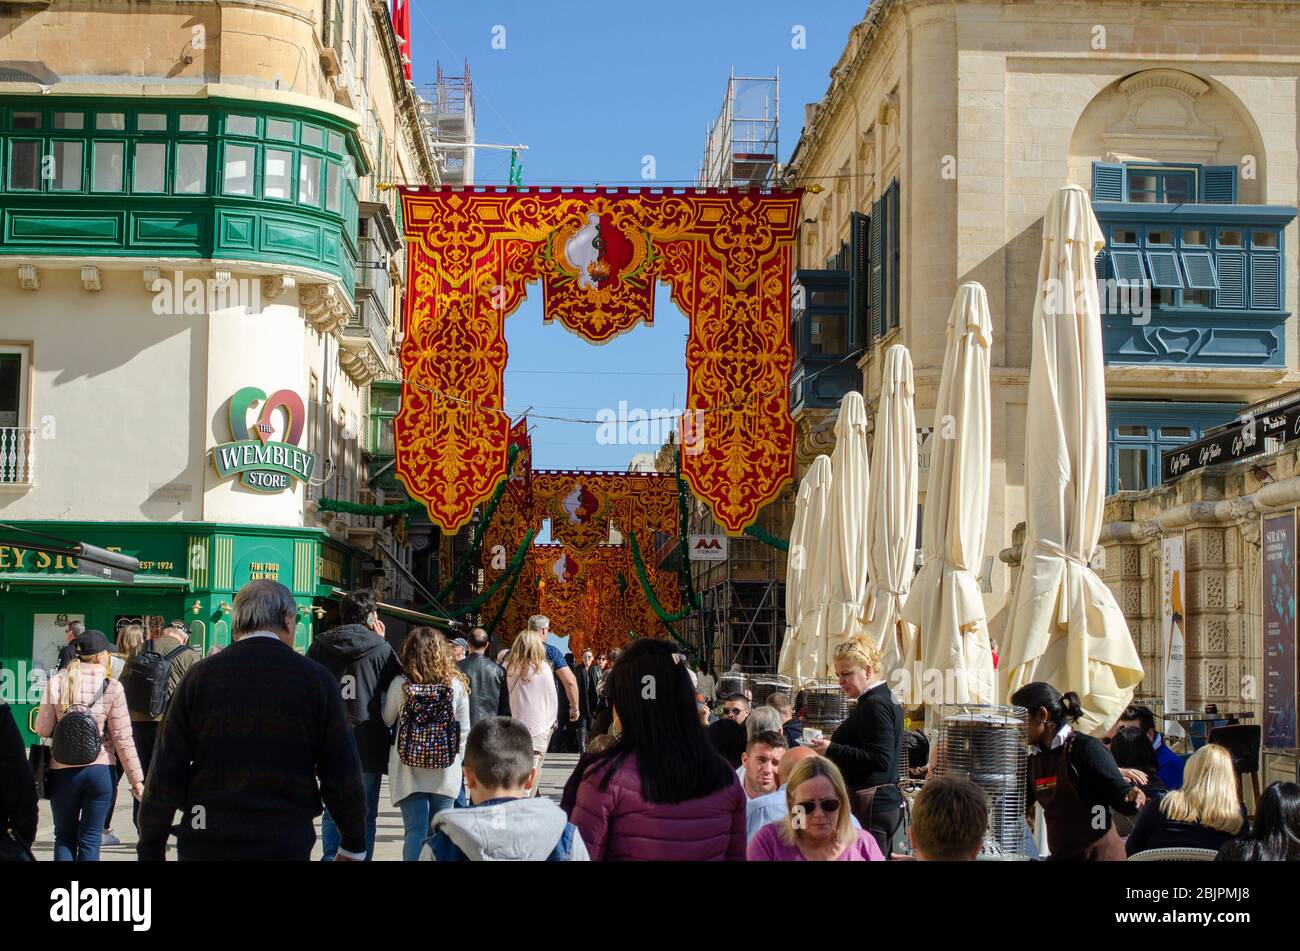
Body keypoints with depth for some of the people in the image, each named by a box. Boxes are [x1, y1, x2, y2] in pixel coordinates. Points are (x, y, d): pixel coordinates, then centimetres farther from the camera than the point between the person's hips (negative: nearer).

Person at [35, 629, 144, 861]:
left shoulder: (57, 682, -3)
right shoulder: (112, 688, -6)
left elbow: (43, 729, -1)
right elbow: (122, 738, -5)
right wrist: (136, 779, 0)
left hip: (62, 771, 1)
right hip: (99, 770, -1)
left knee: (64, 837, 14)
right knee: (90, 840, 6)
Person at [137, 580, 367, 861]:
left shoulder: (199, 676, 1)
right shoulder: (316, 679, -3)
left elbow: (165, 774, 0)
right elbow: (343, 775, 0)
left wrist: (151, 851, 8)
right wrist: (353, 846, 12)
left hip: (204, 846, 2)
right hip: (285, 845, -1)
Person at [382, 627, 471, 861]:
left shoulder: (399, 684, -7)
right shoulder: (456, 684, -5)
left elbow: (387, 719, 7)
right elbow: (464, 729, 1)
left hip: (409, 771, -1)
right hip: (445, 772, 1)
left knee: (415, 832, -1)